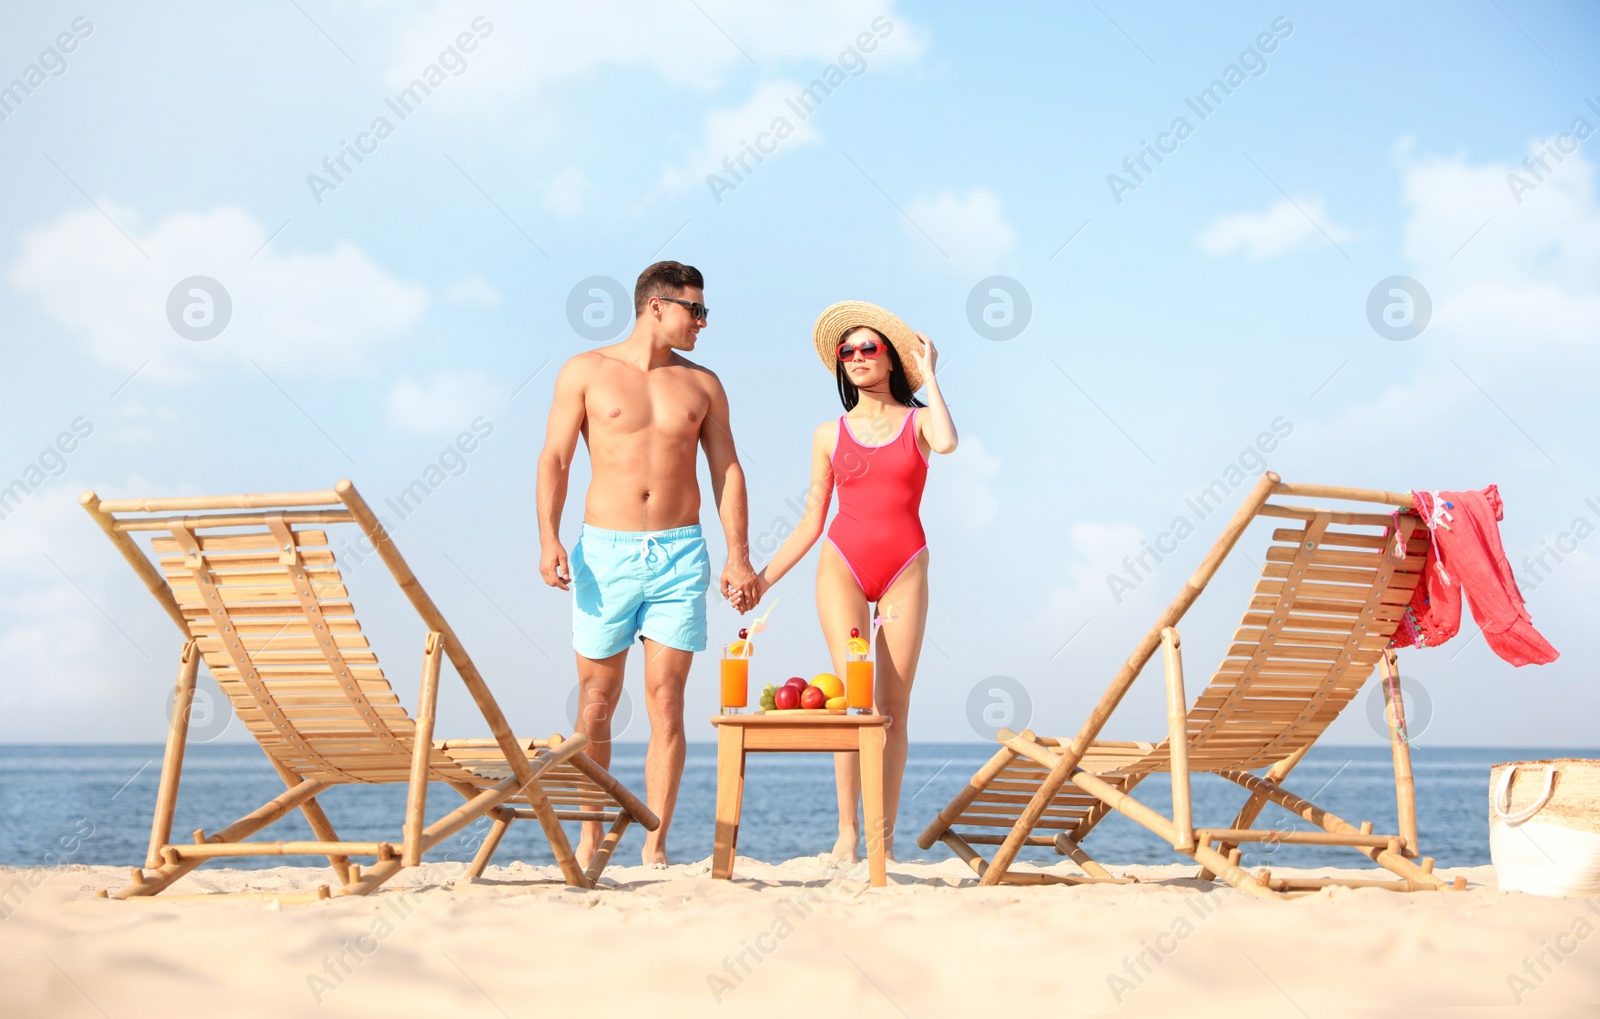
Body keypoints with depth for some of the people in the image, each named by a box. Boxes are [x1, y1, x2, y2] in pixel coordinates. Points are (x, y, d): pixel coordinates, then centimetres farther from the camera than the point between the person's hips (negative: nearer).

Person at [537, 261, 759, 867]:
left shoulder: (702, 384, 12)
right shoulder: (586, 372, 5)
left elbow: (727, 471, 11)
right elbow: (555, 459, 0)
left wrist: (738, 558, 2)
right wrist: (548, 538, -13)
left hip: (680, 553, 2)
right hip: (604, 549, -1)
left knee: (666, 702, -3)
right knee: (596, 703, 3)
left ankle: (655, 844, 3)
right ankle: (591, 837, 16)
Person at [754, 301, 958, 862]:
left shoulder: (918, 421, 8)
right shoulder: (830, 434, 11)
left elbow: (947, 442, -19)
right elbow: (811, 522, 13)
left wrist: (928, 375, -5)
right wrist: (764, 579, 6)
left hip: (905, 570, 0)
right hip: (843, 564, 0)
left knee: (894, 705, -1)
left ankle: (885, 834, 6)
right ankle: (847, 828, -7)